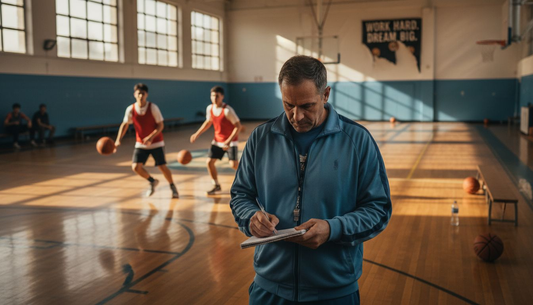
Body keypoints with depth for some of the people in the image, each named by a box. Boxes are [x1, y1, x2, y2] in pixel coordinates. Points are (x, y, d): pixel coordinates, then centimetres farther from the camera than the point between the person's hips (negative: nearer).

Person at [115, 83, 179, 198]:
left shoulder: (153, 107, -16)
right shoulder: (130, 109, -9)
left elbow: (160, 125, -14)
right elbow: (125, 124, 1)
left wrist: (151, 137, -28)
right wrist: (118, 140, -11)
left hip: (156, 143, -3)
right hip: (141, 144, 3)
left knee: (162, 167, -5)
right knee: (136, 167, -10)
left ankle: (172, 187, 21)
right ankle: (152, 182, 18)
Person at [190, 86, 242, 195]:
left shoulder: (227, 110, -23)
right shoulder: (209, 108, -3)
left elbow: (238, 126, -22)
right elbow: (208, 122, 16)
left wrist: (229, 141, -28)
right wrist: (197, 134, 9)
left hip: (231, 141, -6)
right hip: (217, 140, 6)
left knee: (234, 165, -15)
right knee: (209, 162, -2)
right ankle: (216, 186, 17)